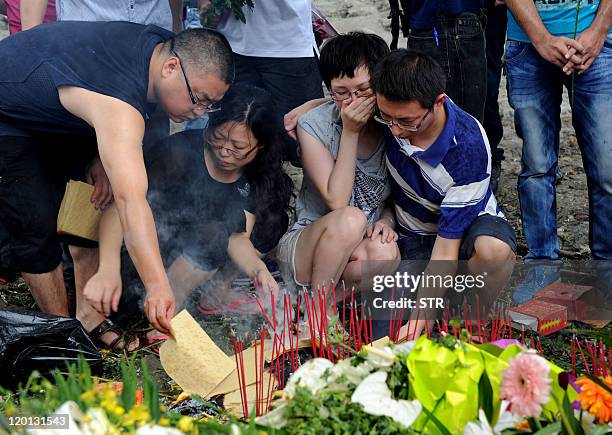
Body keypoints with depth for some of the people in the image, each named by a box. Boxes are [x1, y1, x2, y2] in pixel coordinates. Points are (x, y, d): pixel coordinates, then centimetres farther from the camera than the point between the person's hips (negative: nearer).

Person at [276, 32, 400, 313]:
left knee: (385, 254, -34)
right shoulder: (314, 126, -10)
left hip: (365, 243, 2)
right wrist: (350, 132, -20)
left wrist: (386, 221, -13)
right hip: (304, 245, -2)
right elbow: (337, 201, -19)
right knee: (350, 219, -35)